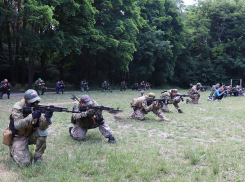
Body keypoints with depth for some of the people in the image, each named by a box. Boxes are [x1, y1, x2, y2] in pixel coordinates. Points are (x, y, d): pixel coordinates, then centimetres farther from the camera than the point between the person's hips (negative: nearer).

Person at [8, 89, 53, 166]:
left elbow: (42, 127, -21)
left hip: (31, 135, 4)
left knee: (43, 132, -28)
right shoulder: (18, 107, -21)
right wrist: (32, 116, -44)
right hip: (19, 137, -3)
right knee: (25, 162, -17)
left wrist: (46, 118, -42)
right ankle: (13, 149, 16)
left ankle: (38, 157, -8)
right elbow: (17, 125, -35)